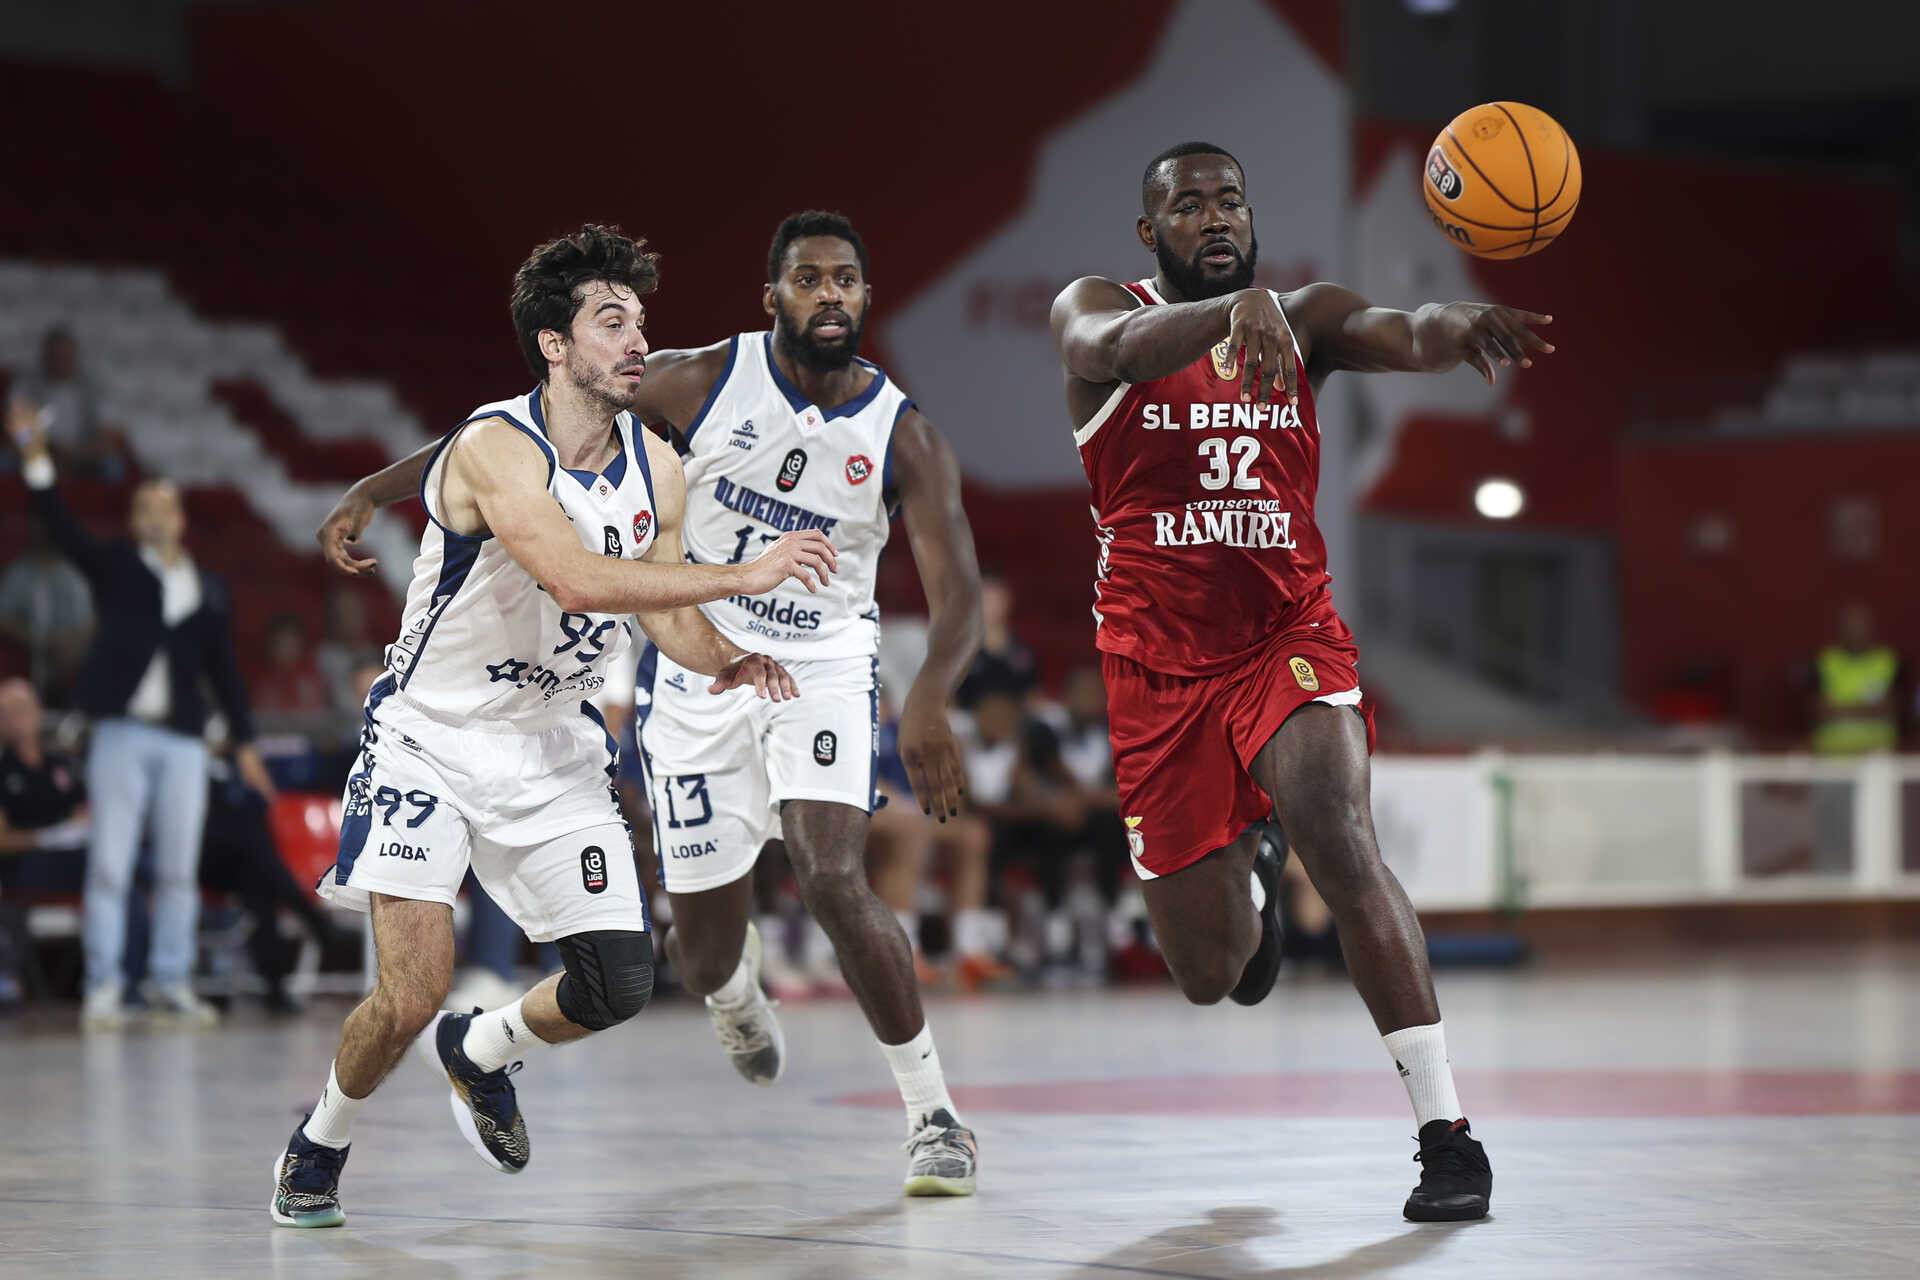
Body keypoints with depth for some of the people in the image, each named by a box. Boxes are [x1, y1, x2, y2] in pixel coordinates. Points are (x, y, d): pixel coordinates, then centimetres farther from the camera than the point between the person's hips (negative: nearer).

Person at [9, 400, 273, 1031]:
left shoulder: (209, 590, 14)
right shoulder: (115, 567, 8)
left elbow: (225, 670, 16)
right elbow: (61, 525, -5)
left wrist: (245, 741, 11)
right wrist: (36, 457, -18)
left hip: (184, 741, 2)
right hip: (121, 735, -2)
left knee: (178, 870, 3)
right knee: (109, 866, -4)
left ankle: (171, 985, 9)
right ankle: (102, 990, -3)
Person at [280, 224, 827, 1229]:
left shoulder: (654, 466, -1)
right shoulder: (494, 449, -24)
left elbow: (661, 610, 6)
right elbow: (576, 580, -38)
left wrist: (719, 656, -17)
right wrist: (742, 576, -38)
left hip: (552, 749, 6)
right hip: (432, 740, -6)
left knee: (619, 985, -1)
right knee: (412, 995, -15)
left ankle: (478, 1051, 31)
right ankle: (317, 1148, 15)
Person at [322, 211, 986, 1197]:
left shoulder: (904, 437, -9)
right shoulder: (705, 382, -9)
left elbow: (957, 593, -16)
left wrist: (929, 698, -37)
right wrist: (380, 489, -6)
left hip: (820, 667, -1)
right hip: (693, 666, 1)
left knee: (833, 877, -25)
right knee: (704, 939, 4)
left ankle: (932, 1112, -12)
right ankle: (735, 993, 46)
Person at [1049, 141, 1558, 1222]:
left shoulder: (1307, 320, 3)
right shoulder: (1095, 311, -3)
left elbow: (1405, 338, -18)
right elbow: (1124, 345, -28)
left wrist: (1460, 322, -44)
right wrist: (1233, 308, -50)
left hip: (1290, 639, 0)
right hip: (1159, 665, 0)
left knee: (1341, 841, -29)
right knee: (1211, 973, 7)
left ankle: (1448, 1130, -27)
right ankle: (1248, 874, 47)